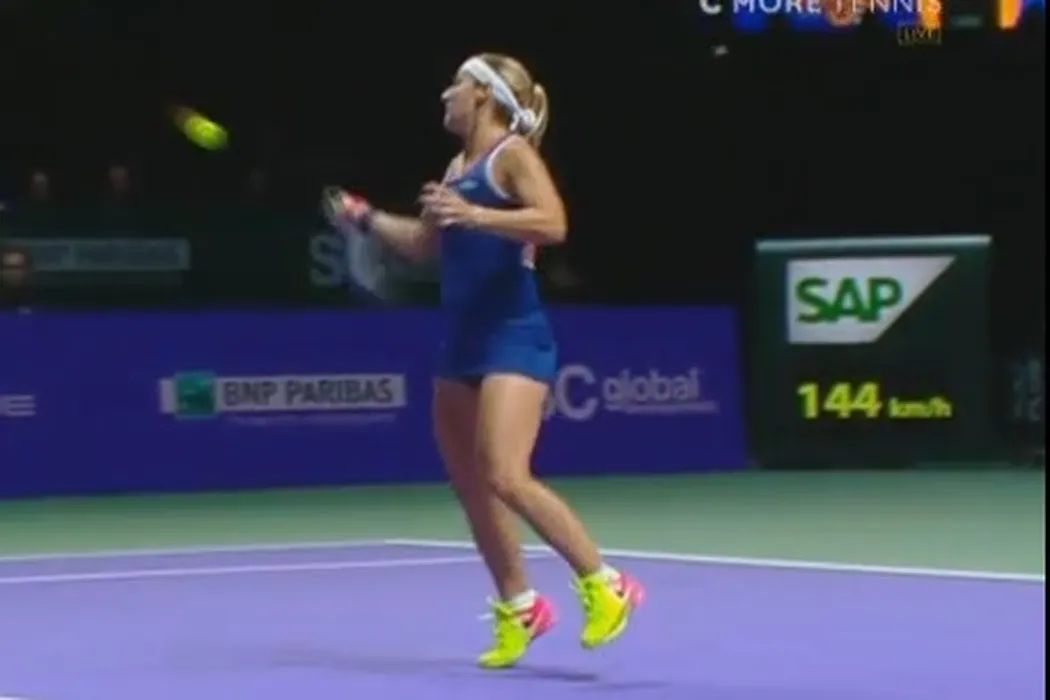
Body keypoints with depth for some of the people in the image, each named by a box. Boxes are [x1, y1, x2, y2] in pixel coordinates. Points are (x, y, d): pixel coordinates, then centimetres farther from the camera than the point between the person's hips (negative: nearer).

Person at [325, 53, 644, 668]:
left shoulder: (513, 153, -7)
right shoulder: (459, 166, 17)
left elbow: (553, 224, -23)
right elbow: (424, 241, 30)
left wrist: (475, 215, -30)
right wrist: (364, 217, 23)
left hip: (514, 338, -9)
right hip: (465, 341, 9)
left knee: (506, 478, -21)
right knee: (469, 485, 9)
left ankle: (605, 584, -11)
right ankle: (519, 606, 21)